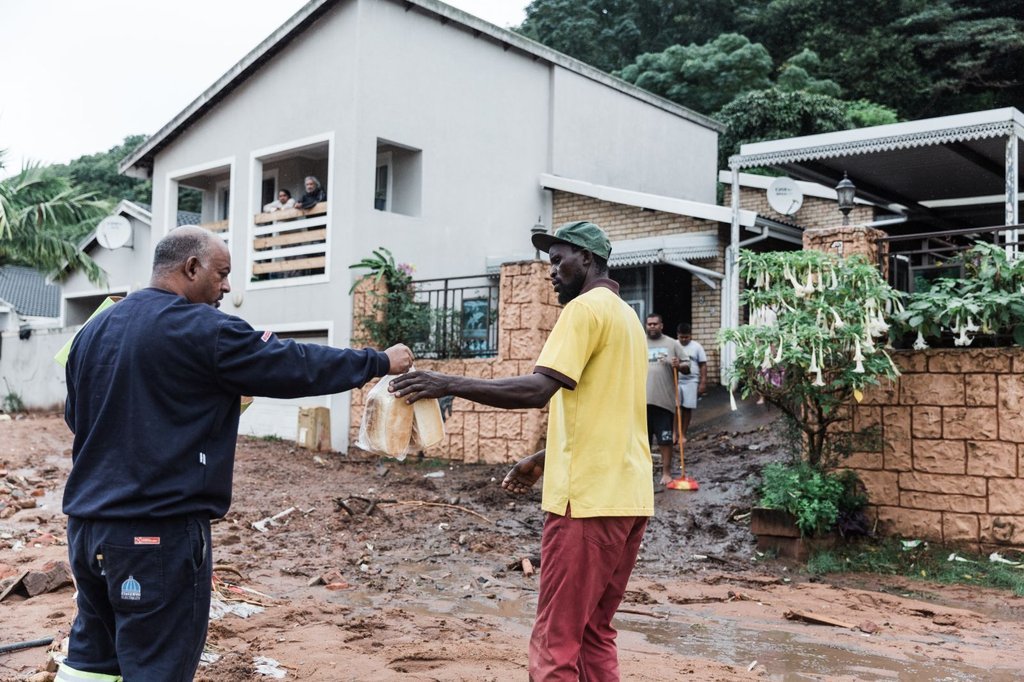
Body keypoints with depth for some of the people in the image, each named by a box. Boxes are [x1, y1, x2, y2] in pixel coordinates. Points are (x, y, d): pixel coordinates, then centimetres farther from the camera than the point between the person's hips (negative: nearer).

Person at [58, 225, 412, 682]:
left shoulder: (93, 330, 10)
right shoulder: (203, 329, -13)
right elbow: (296, 366, -9)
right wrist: (380, 362, 2)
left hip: (87, 523, 8)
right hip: (159, 530, -8)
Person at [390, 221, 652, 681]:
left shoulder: (586, 308, -8)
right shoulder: (626, 316, 20)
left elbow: (538, 389, -22)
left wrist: (450, 384, -21)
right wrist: (543, 461, 26)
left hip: (589, 498, -9)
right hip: (629, 497, 9)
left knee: (557, 641, -4)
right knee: (595, 635, 15)